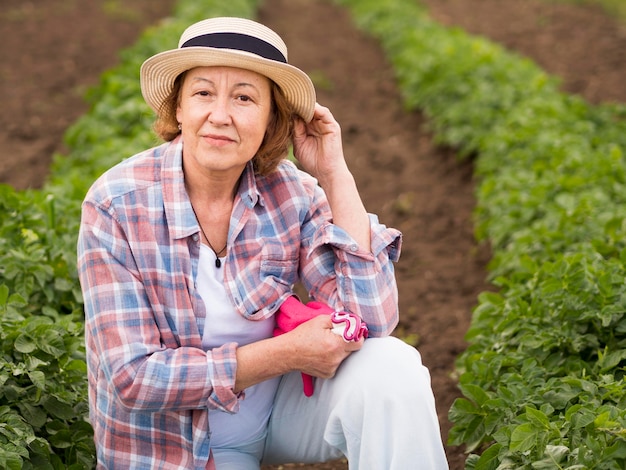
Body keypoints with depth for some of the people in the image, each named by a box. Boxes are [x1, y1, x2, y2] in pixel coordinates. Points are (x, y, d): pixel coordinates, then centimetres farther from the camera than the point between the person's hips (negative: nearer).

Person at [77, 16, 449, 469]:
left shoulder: (292, 193, -11)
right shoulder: (115, 205, -19)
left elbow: (369, 320, -21)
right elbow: (132, 378, -22)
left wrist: (335, 174, -20)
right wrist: (287, 354, -25)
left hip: (279, 410, 2)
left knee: (393, 368, -23)